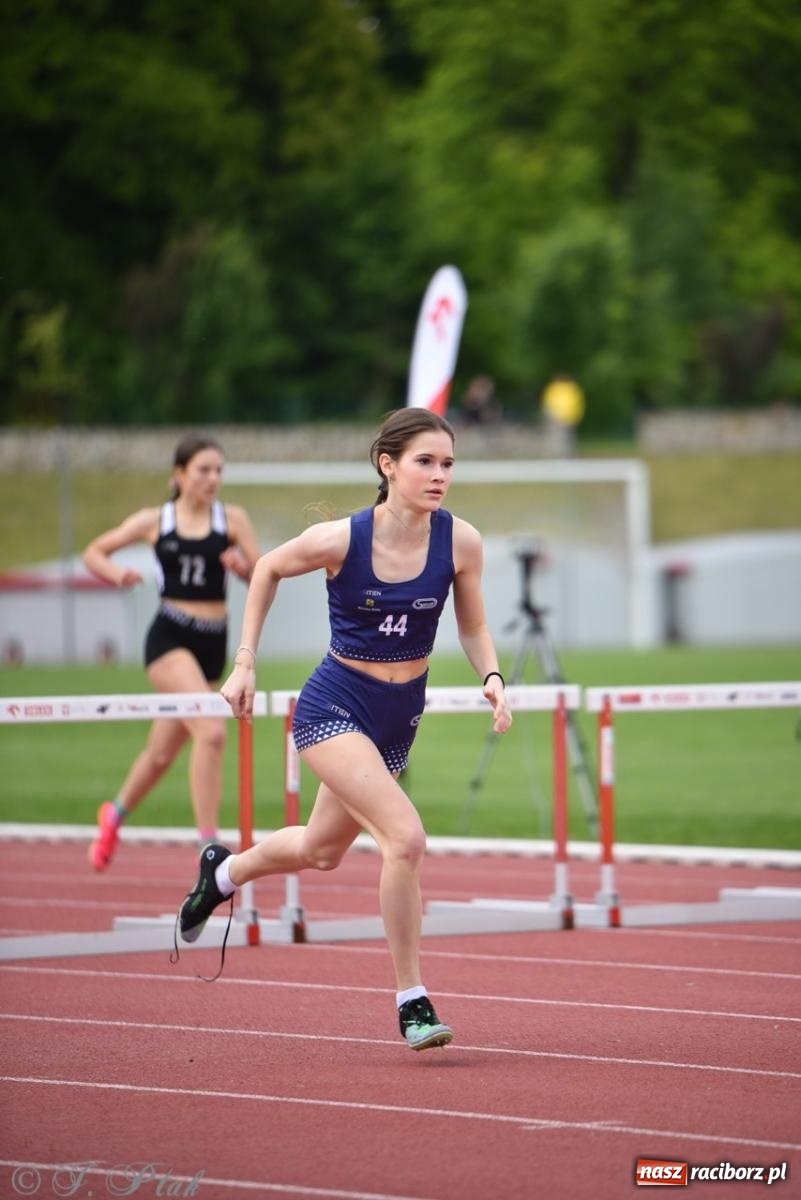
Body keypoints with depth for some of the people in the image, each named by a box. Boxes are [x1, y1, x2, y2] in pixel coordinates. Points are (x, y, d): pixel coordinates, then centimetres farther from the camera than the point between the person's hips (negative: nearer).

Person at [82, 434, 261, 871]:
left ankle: (115, 813, 45)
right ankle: (209, 845, -23)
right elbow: (93, 552, 11)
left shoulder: (232, 519, 5)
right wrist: (116, 573, -10)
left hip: (212, 642, 3)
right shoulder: (154, 521, 2)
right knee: (211, 731, -26)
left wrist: (244, 566, -19)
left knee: (162, 752, 15)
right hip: (169, 637, -3)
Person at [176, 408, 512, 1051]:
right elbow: (268, 569, 0)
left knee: (321, 851, 22)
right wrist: (245, 662, 0)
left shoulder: (460, 541, -12)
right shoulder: (341, 539, -20)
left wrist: (492, 677, -17)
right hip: (334, 707, -5)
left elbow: (473, 627, 3)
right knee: (406, 836, -24)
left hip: (400, 716, 5)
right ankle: (412, 1002, -11)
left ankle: (223, 872, 55)